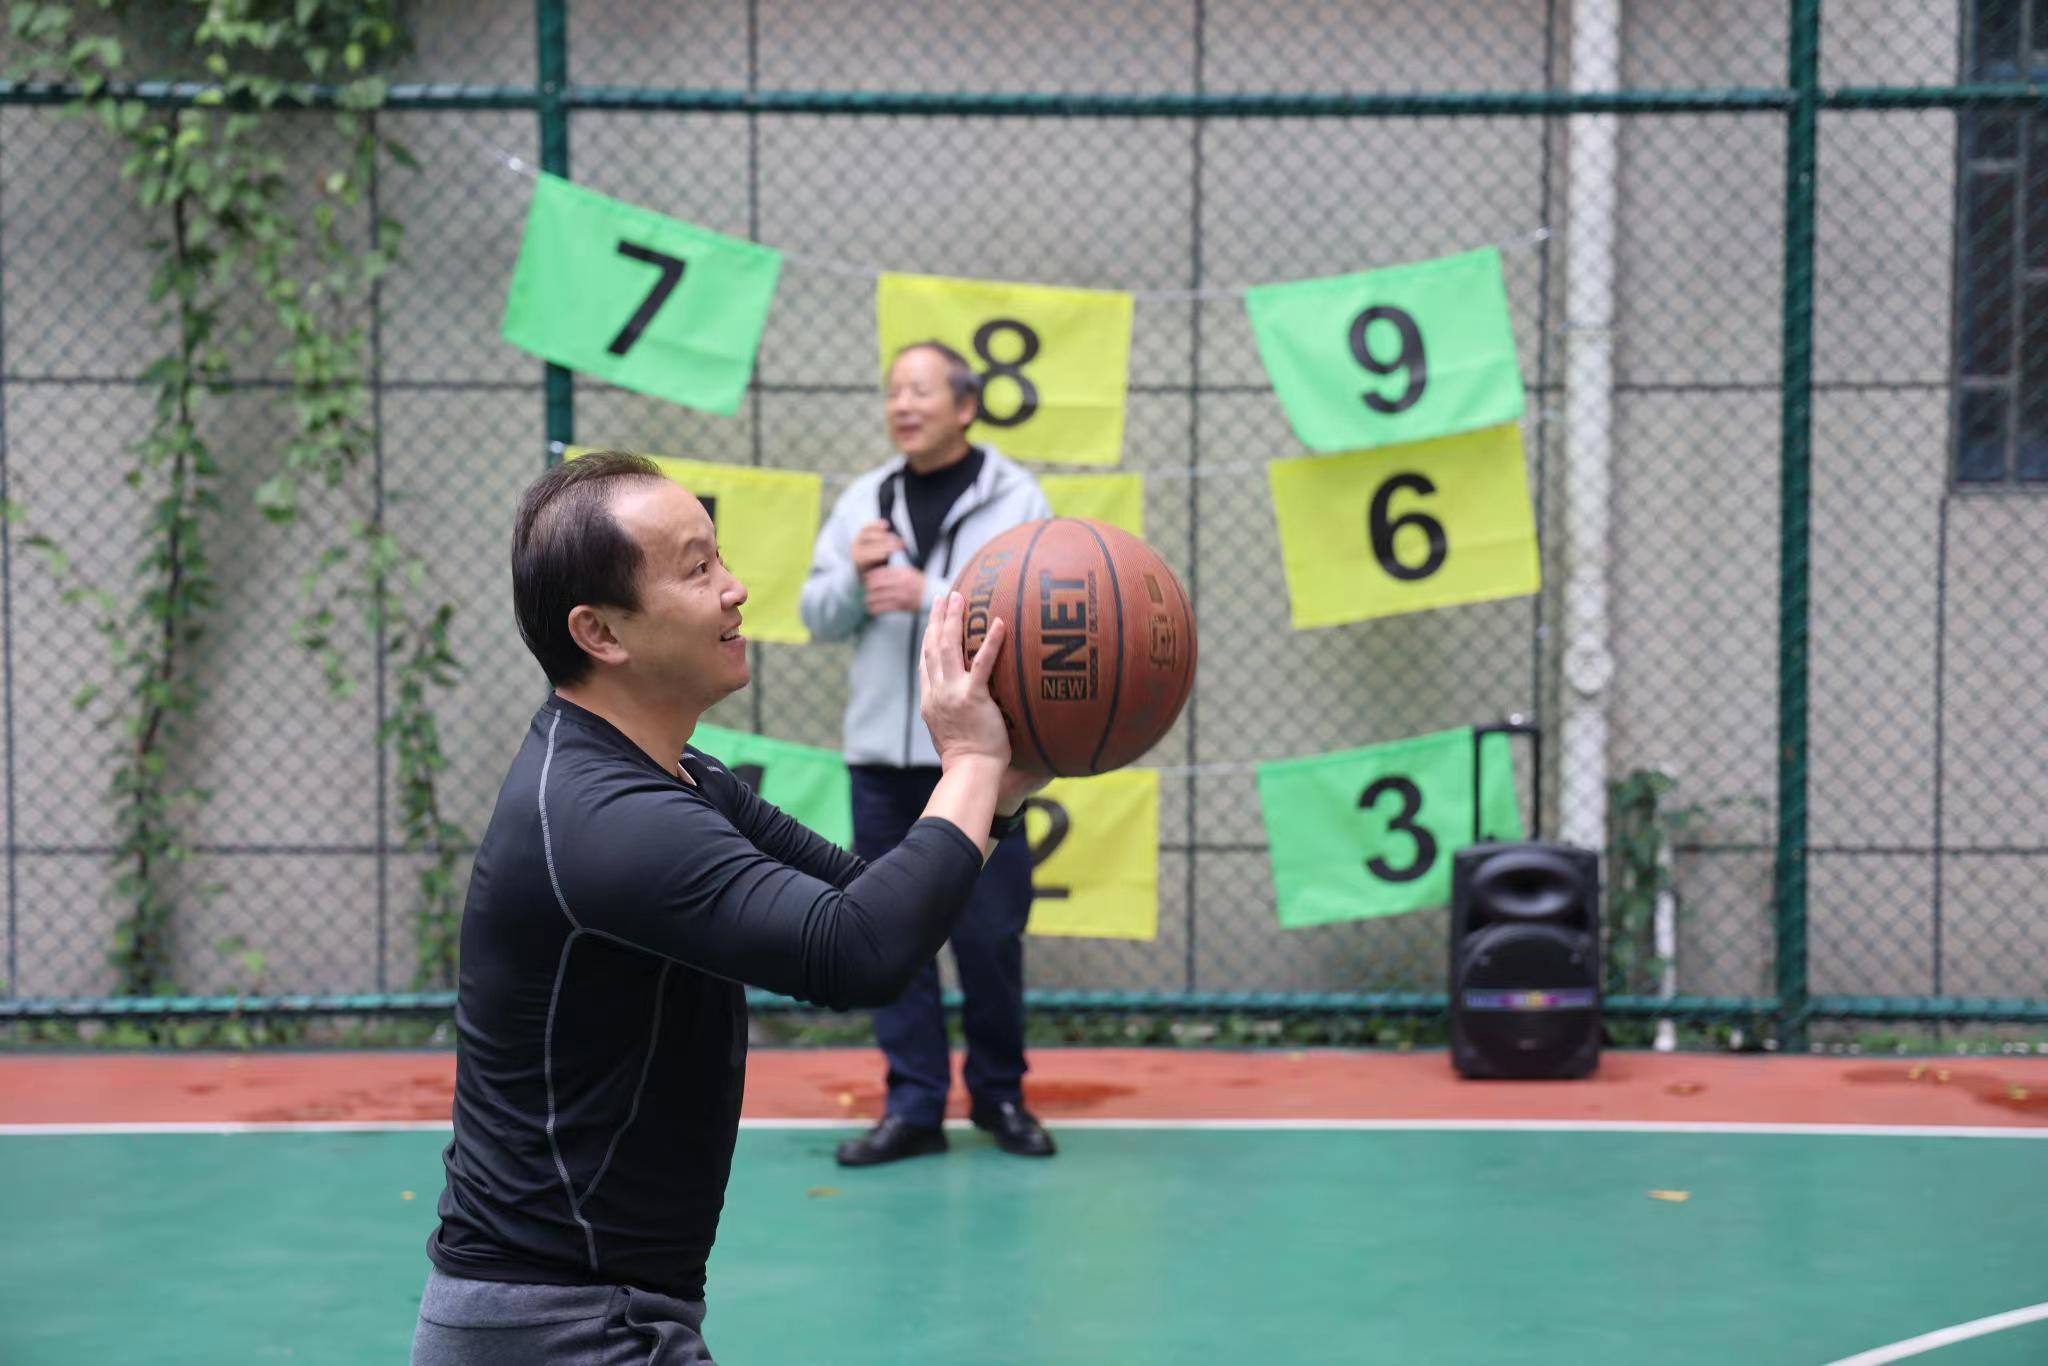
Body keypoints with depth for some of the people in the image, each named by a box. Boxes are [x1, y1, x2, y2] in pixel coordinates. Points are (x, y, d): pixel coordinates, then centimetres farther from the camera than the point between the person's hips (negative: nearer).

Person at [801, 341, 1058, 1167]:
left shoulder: (1016, 500, -1)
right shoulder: (863, 501, 10)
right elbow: (818, 617, 9)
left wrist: (928, 595, -19)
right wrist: (856, 575, -11)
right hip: (880, 756, 4)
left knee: (988, 936, 1)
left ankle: (998, 1094, 18)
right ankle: (914, 1105, 12)